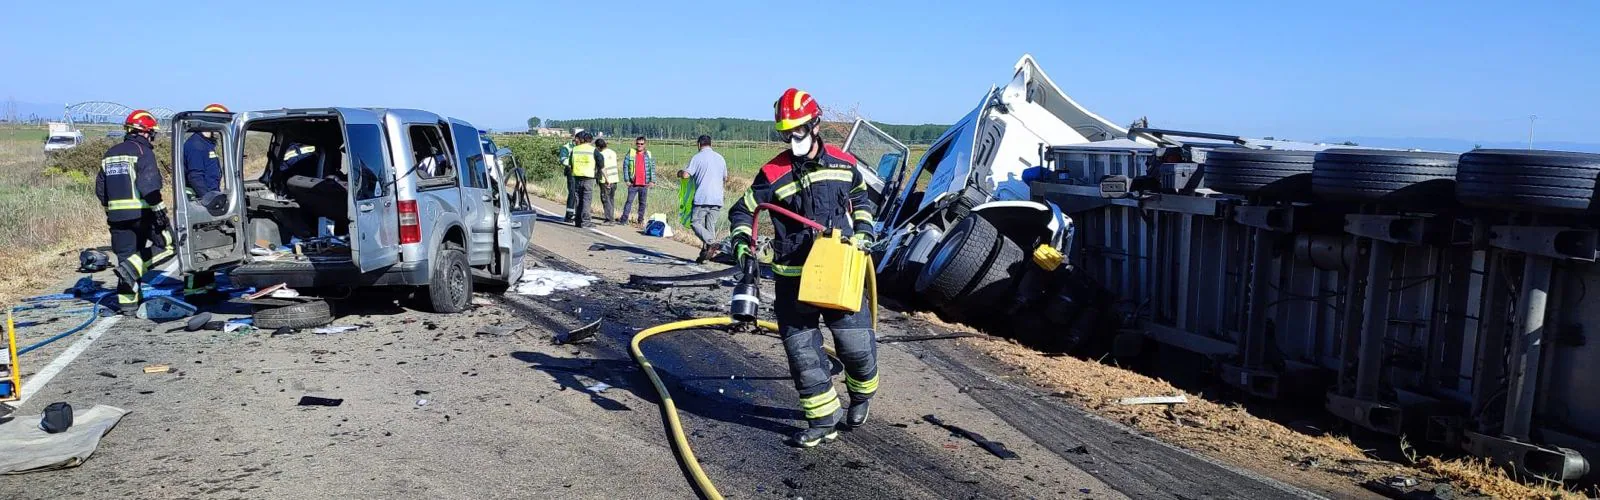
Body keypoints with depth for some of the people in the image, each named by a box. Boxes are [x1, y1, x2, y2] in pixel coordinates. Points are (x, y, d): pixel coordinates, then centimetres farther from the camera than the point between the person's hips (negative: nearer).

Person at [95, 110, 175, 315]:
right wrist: (160, 211, -18)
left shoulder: (110, 154, 17)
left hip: (117, 215, 7)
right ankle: (132, 267, -15)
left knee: (125, 255, 10)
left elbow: (100, 189, 21)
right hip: (141, 213, -7)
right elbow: (149, 186, -18)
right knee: (168, 241, 4)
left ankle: (127, 302, 10)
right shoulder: (143, 152, -7)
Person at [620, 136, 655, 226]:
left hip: (644, 184, 1)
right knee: (629, 201, -2)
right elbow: (625, 167, 1)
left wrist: (652, 181, -1)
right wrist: (627, 180, -6)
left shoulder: (649, 155, 7)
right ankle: (624, 219, -1)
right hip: (633, 184, -1)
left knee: (642, 203, 7)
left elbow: (652, 168, 8)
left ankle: (640, 220, 14)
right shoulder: (630, 154, 3)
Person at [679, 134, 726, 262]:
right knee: (710, 226, 8)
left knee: (696, 222, 0)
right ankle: (706, 252, 5)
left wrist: (679, 173, 12)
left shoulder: (697, 157, -3)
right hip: (717, 199, 5)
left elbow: (686, 175, -11)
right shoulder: (720, 158, 14)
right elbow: (725, 176, 25)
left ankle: (711, 243, -21)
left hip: (702, 198, -5)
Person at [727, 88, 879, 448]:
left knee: (856, 343, 3)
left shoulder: (843, 163, 4)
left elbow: (861, 198, 22)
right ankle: (824, 419, 16)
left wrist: (863, 231, 9)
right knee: (801, 350, 1)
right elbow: (743, 210, 6)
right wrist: (742, 242, -11)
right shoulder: (773, 174, -3)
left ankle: (862, 394, 36)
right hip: (793, 278, 0)